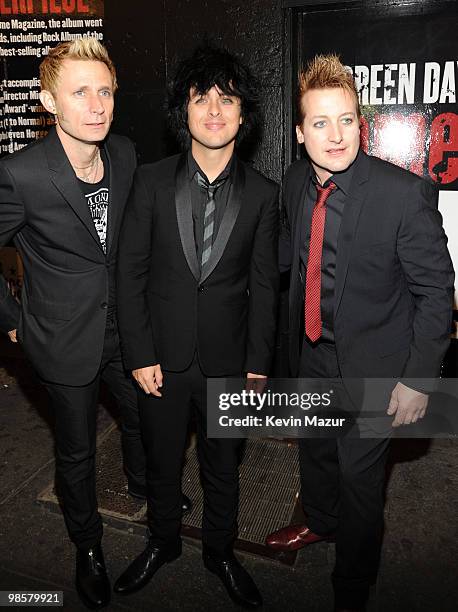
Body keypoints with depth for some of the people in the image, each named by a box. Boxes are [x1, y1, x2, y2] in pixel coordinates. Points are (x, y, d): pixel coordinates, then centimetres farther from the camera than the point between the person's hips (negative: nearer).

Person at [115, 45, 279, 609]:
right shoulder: (151, 182, -6)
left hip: (227, 358, 0)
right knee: (160, 461, 19)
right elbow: (130, 272, -4)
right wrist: (140, 355, -7)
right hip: (161, 355, 0)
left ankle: (220, 552, 44)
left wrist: (258, 365, -2)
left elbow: (264, 284, -1)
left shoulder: (262, 194, -4)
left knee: (222, 467, 17)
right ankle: (163, 542, 47)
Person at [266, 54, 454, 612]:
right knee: (314, 454, 27)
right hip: (310, 354, 6)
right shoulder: (295, 182, -5)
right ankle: (320, 522, 59)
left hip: (371, 366, -5)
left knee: (359, 480, 12)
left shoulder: (405, 193, -23)